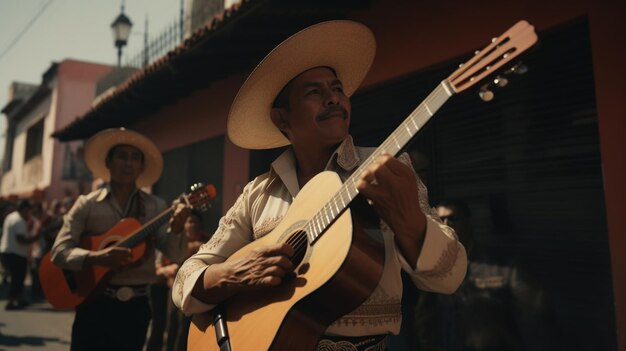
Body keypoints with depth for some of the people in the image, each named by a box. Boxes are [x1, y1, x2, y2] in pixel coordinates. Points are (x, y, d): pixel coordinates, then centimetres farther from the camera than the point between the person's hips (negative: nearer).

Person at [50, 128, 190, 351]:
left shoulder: (155, 206, 3)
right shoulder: (87, 204, 0)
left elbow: (175, 254, -4)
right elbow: (59, 252, -5)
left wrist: (176, 229, -25)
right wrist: (97, 257, -24)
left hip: (136, 305, 2)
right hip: (95, 302, -1)